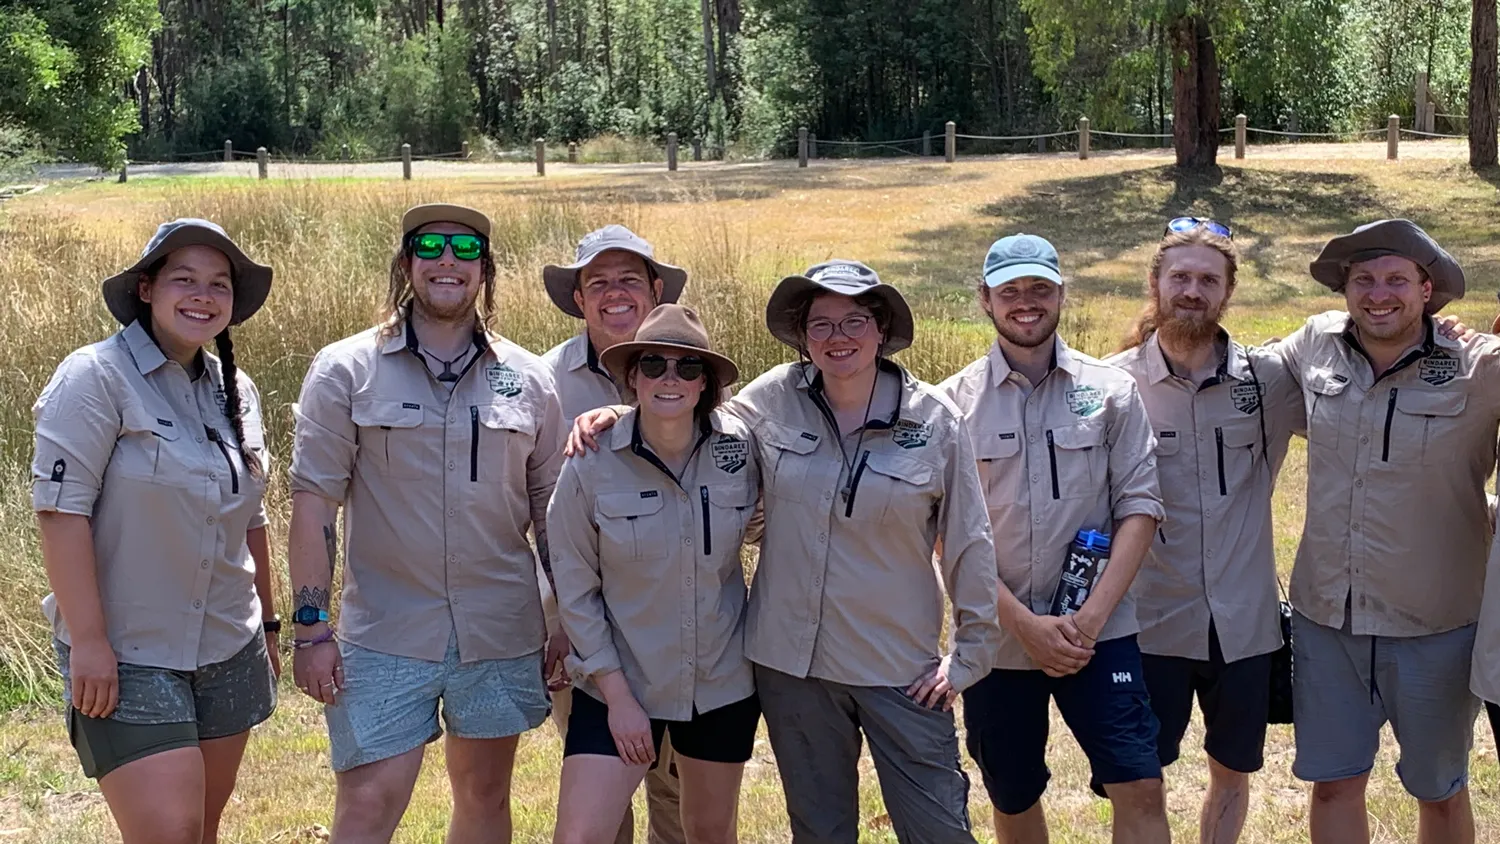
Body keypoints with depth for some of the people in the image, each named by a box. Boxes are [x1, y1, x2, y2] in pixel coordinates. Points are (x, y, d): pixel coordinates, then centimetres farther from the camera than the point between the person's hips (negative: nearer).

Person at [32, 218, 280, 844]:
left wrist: (267, 623, 20)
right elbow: (60, 509, -17)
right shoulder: (96, 377, -12)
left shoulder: (235, 391, 8)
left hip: (228, 653, 7)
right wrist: (88, 643, -20)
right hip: (127, 658, -6)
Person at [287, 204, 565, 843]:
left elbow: (550, 509, 9)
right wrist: (311, 630, -9)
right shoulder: (345, 372, -3)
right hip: (385, 634, -3)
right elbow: (314, 502, -5)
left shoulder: (527, 379, 5)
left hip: (502, 635, 3)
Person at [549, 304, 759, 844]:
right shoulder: (591, 465, -14)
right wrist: (617, 697, -10)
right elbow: (575, 591, -8)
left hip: (723, 681, 2)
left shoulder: (739, 447, -9)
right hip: (619, 681, -2)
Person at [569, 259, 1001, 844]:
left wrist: (969, 653, 1)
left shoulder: (934, 419, -5)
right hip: (792, 663, 2)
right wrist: (619, 413, -2)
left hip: (902, 669, -2)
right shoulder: (776, 398, -3)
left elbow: (968, 544, 1)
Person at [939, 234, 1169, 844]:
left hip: (1097, 633, 0)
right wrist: (1024, 623, -12)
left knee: (1140, 787, -9)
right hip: (997, 636, 1)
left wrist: (1091, 616, -12)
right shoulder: (954, 402, -1)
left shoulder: (1112, 392, 1)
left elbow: (1140, 507, -2)